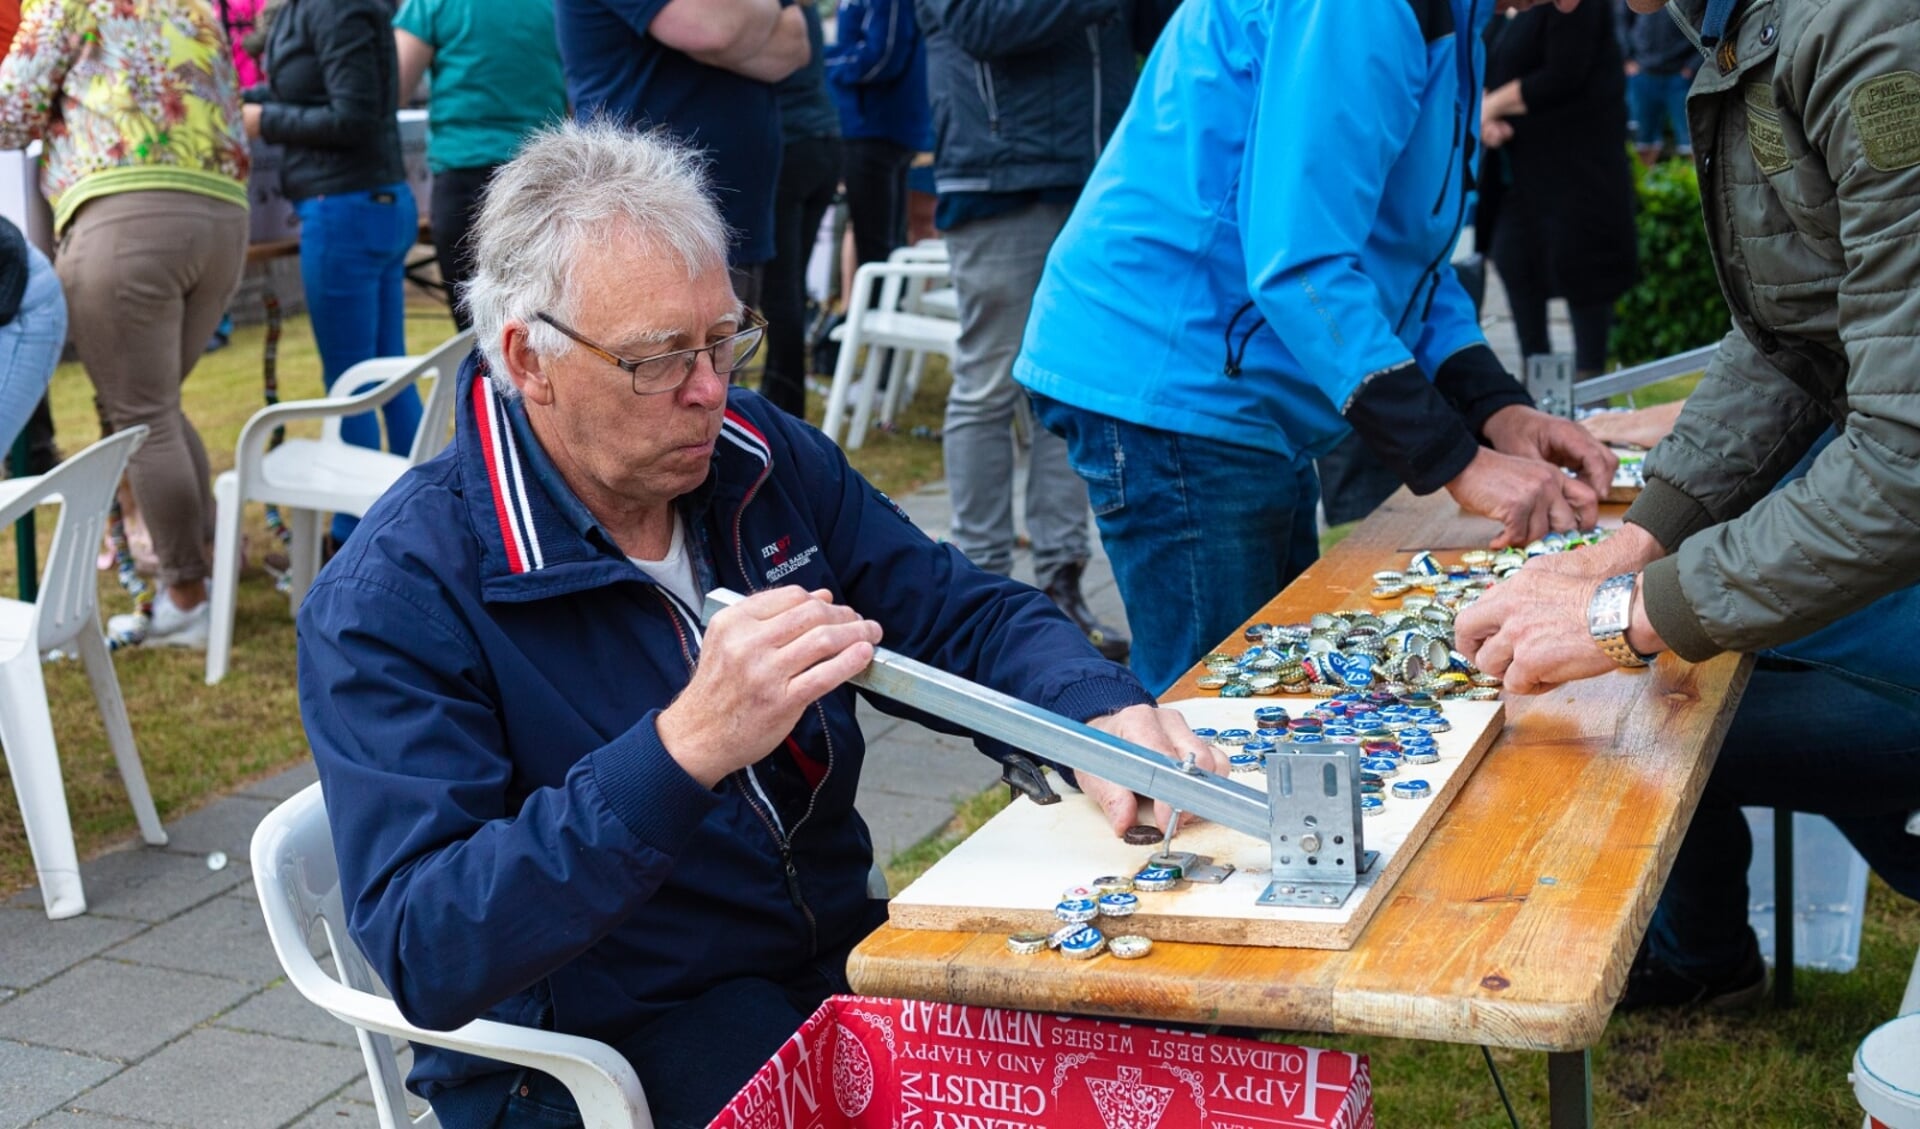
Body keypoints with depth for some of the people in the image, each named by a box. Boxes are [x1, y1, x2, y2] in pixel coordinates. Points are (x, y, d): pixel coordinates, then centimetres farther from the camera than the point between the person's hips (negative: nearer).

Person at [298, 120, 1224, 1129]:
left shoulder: (762, 459, 2)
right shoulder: (390, 597, -17)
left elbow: (965, 618, 6)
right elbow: (424, 953, -26)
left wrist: (1104, 715, -17)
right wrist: (684, 751, -38)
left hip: (839, 961, 6)